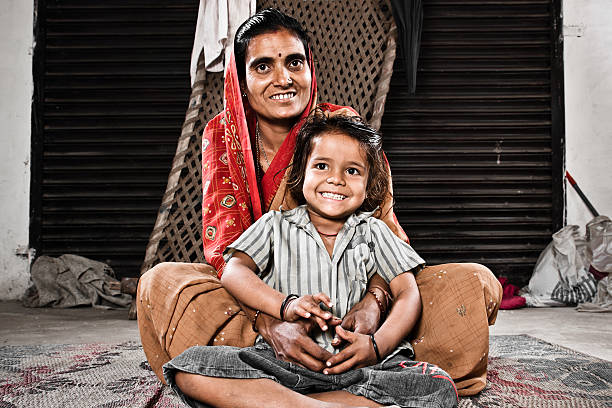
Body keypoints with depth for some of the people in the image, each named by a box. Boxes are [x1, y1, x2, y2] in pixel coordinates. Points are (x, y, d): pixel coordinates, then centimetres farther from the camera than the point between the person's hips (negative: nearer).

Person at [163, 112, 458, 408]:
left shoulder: (372, 232, 17)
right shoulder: (276, 226, 15)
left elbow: (407, 293, 9)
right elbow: (233, 272, 1)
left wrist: (377, 345, -11)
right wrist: (286, 305, -18)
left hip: (355, 367, 2)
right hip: (282, 358, -1)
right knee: (189, 368, -26)